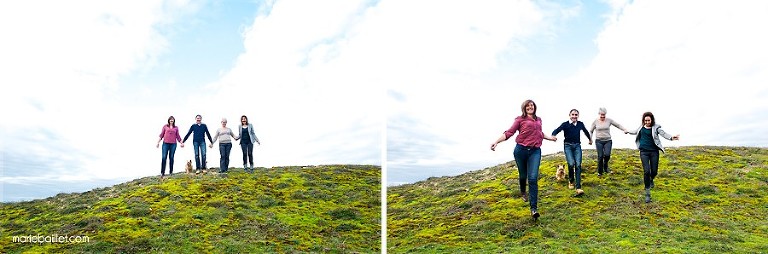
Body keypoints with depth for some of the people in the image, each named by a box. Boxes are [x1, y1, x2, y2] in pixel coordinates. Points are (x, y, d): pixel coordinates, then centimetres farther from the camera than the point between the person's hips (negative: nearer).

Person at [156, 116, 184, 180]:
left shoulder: (176, 128, 12)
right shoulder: (165, 126, 9)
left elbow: (178, 136, 15)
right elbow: (161, 134, 9)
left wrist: (181, 143, 10)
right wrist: (158, 142, 5)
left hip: (173, 144, 1)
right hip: (165, 143, -1)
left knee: (171, 157, 3)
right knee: (164, 157, -6)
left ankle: (171, 172, 9)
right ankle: (162, 172, -4)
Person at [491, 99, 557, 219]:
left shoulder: (539, 120, 17)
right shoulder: (520, 119, 3)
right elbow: (509, 132, -3)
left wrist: (550, 138, 45)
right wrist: (496, 142, -13)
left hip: (535, 151, 2)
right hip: (521, 150, -2)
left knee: (533, 178, -9)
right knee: (523, 175, 11)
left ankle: (534, 208, -11)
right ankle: (522, 192, 46)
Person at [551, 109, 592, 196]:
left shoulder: (580, 124, 7)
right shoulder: (565, 124, -5)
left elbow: (586, 132, 26)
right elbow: (556, 131, -18)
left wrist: (590, 139, 43)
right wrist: (553, 136, -41)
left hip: (577, 146, 3)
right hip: (568, 146, -3)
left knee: (578, 165, -9)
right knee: (571, 164, -18)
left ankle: (578, 188, -13)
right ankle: (571, 181, 12)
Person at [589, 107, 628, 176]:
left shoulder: (609, 120, 1)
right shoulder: (595, 121, 1)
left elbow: (618, 125, 5)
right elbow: (591, 131, 10)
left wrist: (624, 129, -7)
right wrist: (590, 139, -1)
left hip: (608, 141, 0)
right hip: (599, 141, 0)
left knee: (607, 154, -18)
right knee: (600, 156, -5)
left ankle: (605, 167, 12)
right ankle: (600, 172, 10)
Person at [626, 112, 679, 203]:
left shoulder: (656, 127, -4)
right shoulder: (642, 127, 6)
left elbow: (663, 133, -20)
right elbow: (636, 132, 28)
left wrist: (671, 137, -41)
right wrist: (628, 132, 46)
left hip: (654, 151, -1)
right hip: (644, 152, 1)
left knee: (654, 171, 5)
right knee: (646, 171, -11)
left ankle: (651, 180, 46)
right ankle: (647, 194, -5)